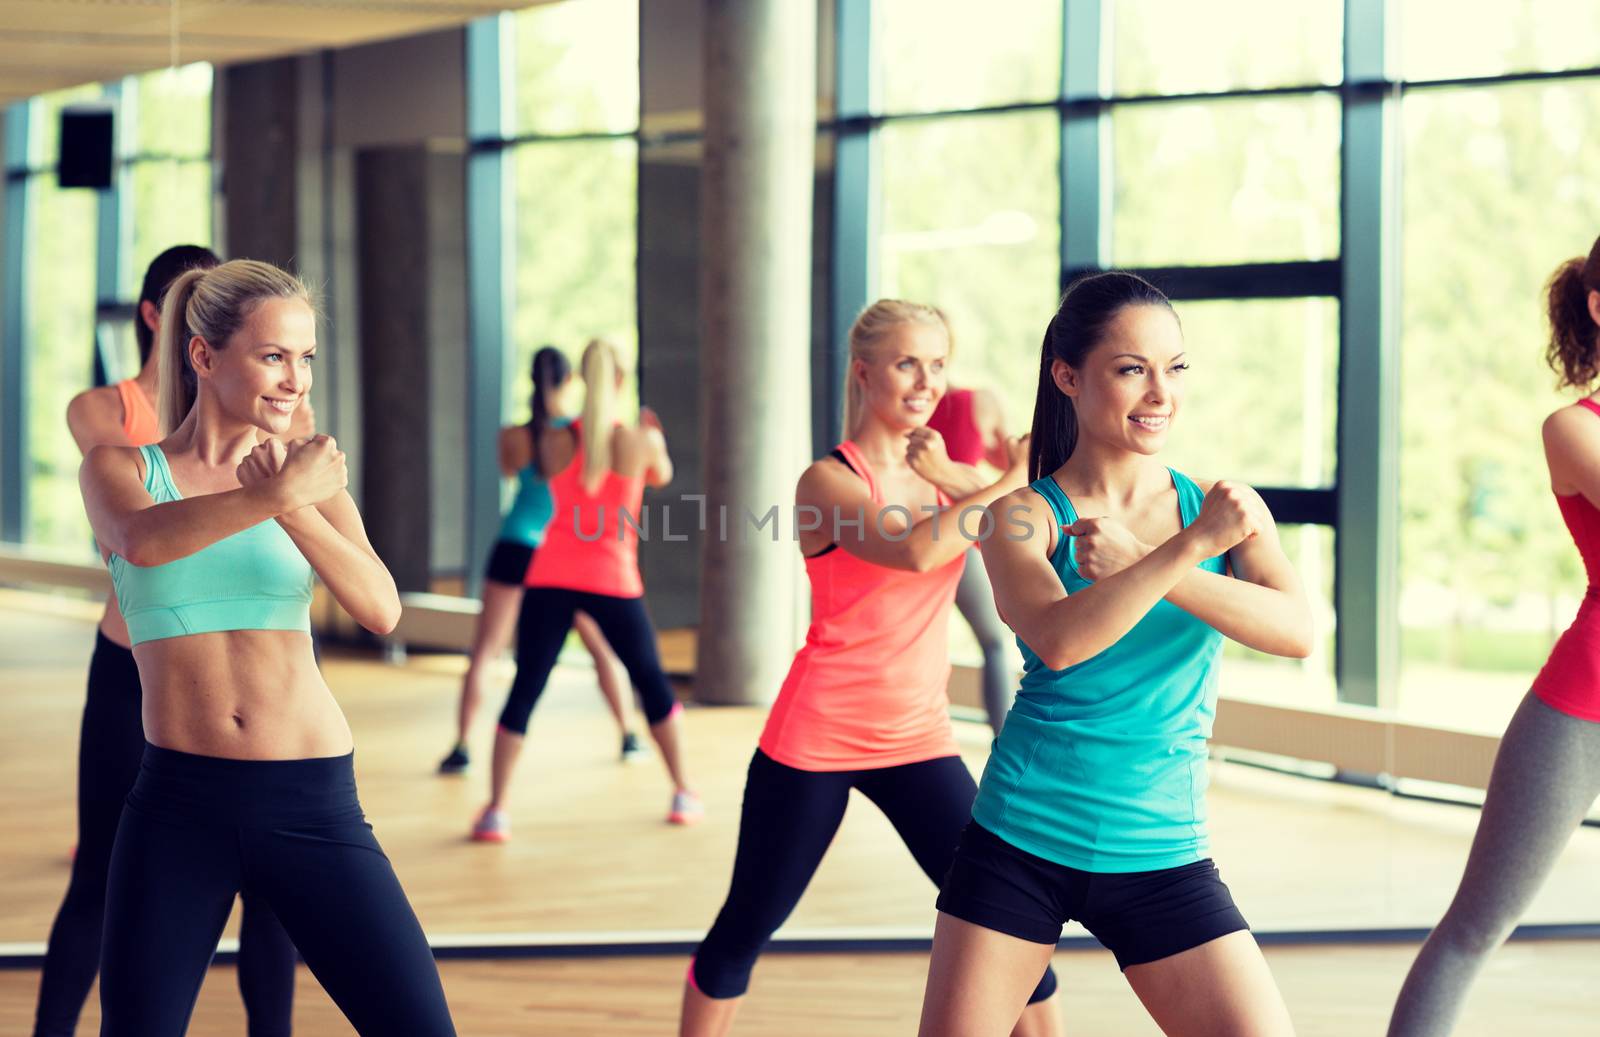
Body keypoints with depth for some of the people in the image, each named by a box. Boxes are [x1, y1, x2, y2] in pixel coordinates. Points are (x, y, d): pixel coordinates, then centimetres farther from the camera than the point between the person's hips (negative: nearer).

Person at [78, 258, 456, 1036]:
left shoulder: (311, 476, 8)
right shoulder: (122, 468, 3)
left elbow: (381, 611, -8)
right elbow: (140, 541, -22)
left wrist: (295, 507, -23)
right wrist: (274, 496, -36)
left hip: (312, 802, 1)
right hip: (180, 802, -1)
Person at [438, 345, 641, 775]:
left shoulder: (513, 436, -9)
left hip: (517, 549, -1)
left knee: (482, 654, 5)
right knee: (604, 648, 20)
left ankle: (461, 747, -5)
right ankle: (629, 736, 24)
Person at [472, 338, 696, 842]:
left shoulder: (555, 439, -2)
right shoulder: (640, 440, -4)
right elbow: (661, 478, 17)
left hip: (552, 577, 1)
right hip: (613, 579, 0)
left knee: (524, 690, 3)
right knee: (651, 681, 19)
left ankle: (496, 810, -7)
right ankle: (684, 794, 26)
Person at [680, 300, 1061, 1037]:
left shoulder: (938, 469, 6)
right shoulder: (830, 480, -10)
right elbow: (914, 549, -30)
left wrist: (953, 474, -20)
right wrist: (1011, 481, -27)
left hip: (918, 739, 5)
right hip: (817, 738, -4)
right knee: (746, 927, 7)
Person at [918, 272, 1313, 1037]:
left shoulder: (1226, 508, 2)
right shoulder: (1024, 515, -3)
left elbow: (1295, 630, -15)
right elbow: (1058, 641, -22)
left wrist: (1139, 565, -23)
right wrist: (1189, 546, -26)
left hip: (1161, 856, 1)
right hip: (1019, 843, -1)